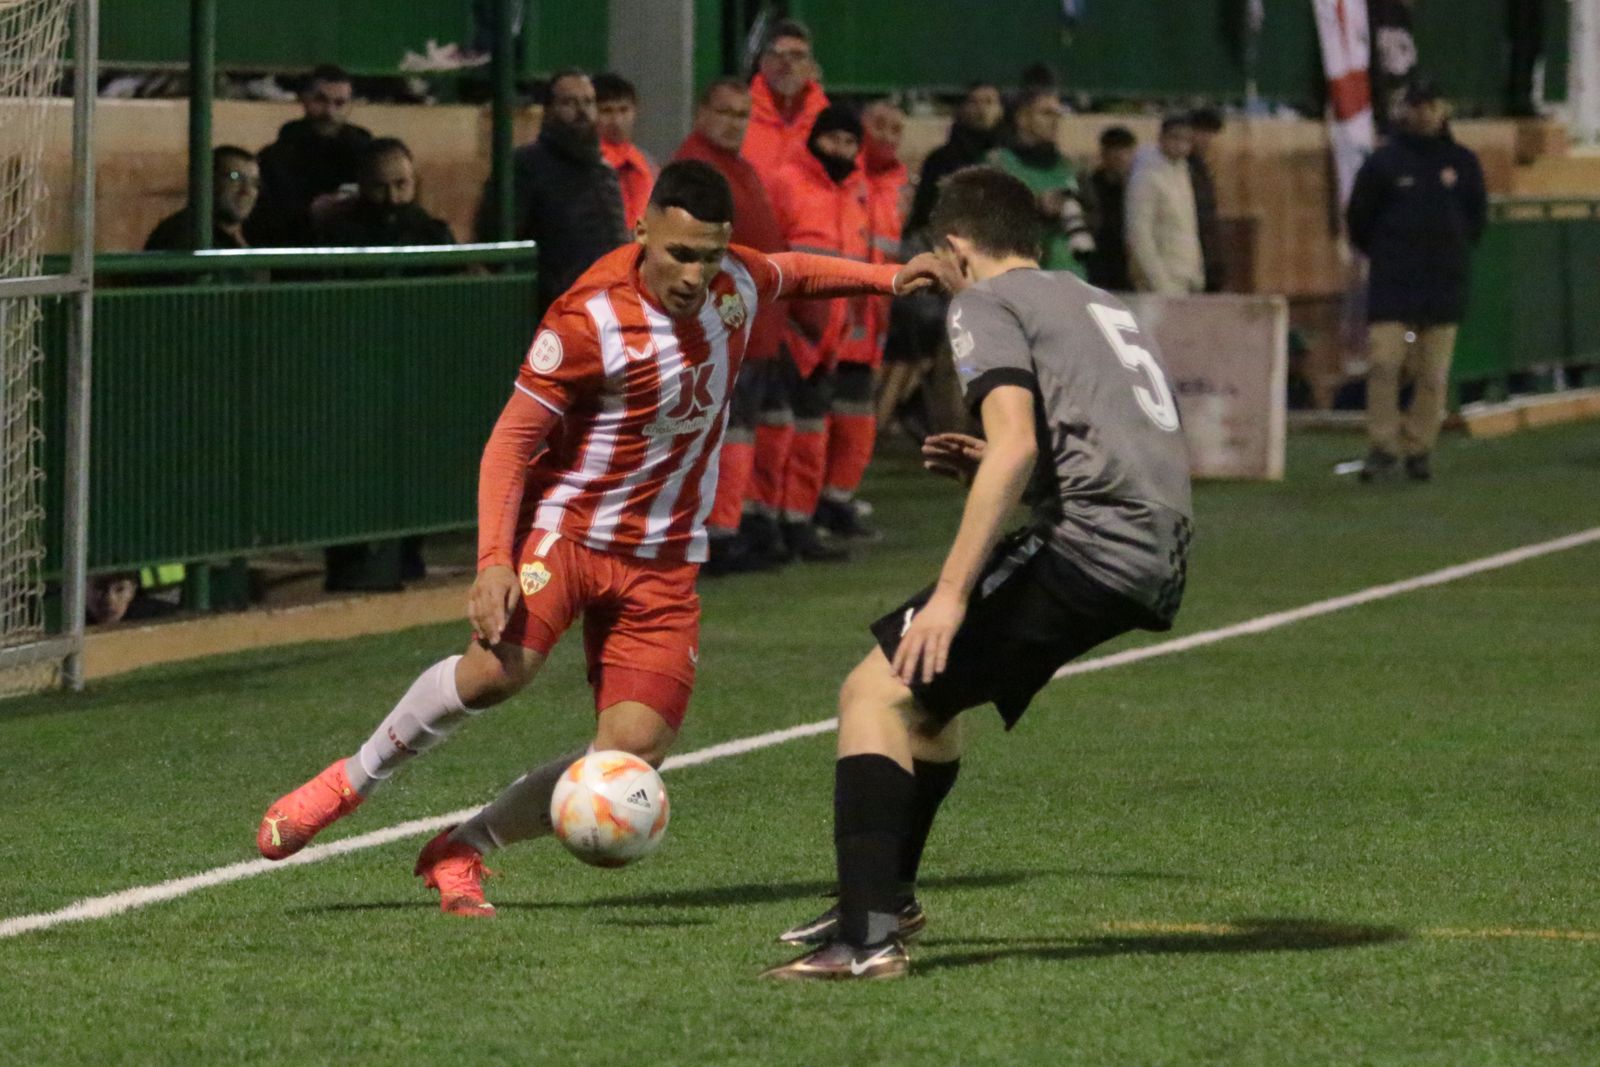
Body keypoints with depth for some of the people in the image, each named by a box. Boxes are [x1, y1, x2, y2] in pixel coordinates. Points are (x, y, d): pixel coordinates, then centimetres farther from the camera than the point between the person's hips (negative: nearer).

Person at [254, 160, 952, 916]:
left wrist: (883, 278, 26)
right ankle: (346, 783, -10)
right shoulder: (589, 321, -20)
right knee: (498, 667, -33)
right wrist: (494, 560, -27)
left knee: (630, 761, -11)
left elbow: (787, 272, 25)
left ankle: (460, 852, 6)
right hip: (567, 525, -5)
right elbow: (512, 437, -17)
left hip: (664, 558, 5)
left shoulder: (736, 280, -2)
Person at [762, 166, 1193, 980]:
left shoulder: (986, 304, 2)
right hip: (1161, 565, 9)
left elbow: (1016, 445, -14)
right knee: (924, 688, 26)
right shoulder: (1097, 305, 29)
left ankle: (866, 937, -20)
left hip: (1090, 543, -9)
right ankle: (886, 899, 36)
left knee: (877, 692, -7)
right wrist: (993, 476, 31)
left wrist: (952, 592, -16)